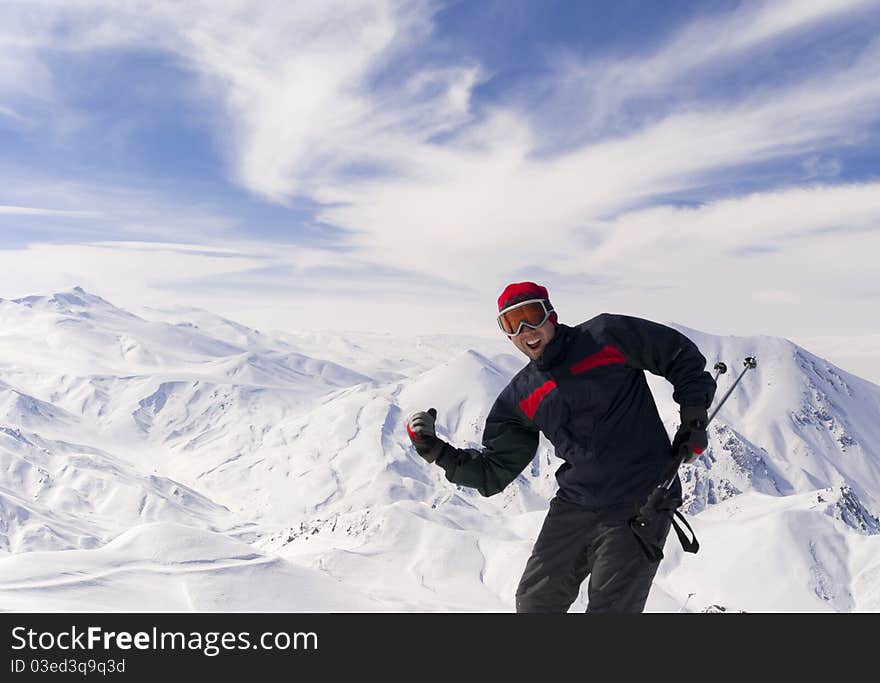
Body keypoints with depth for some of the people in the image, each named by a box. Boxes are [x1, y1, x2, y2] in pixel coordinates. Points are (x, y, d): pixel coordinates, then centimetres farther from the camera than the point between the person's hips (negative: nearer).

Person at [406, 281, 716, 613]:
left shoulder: (607, 336, -6)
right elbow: (493, 473, 8)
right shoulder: (519, 399, 6)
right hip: (574, 506, 5)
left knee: (609, 607, -5)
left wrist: (694, 418, -2)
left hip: (641, 506, -4)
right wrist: (434, 449, -4)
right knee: (535, 602, 8)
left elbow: (681, 355, 4)